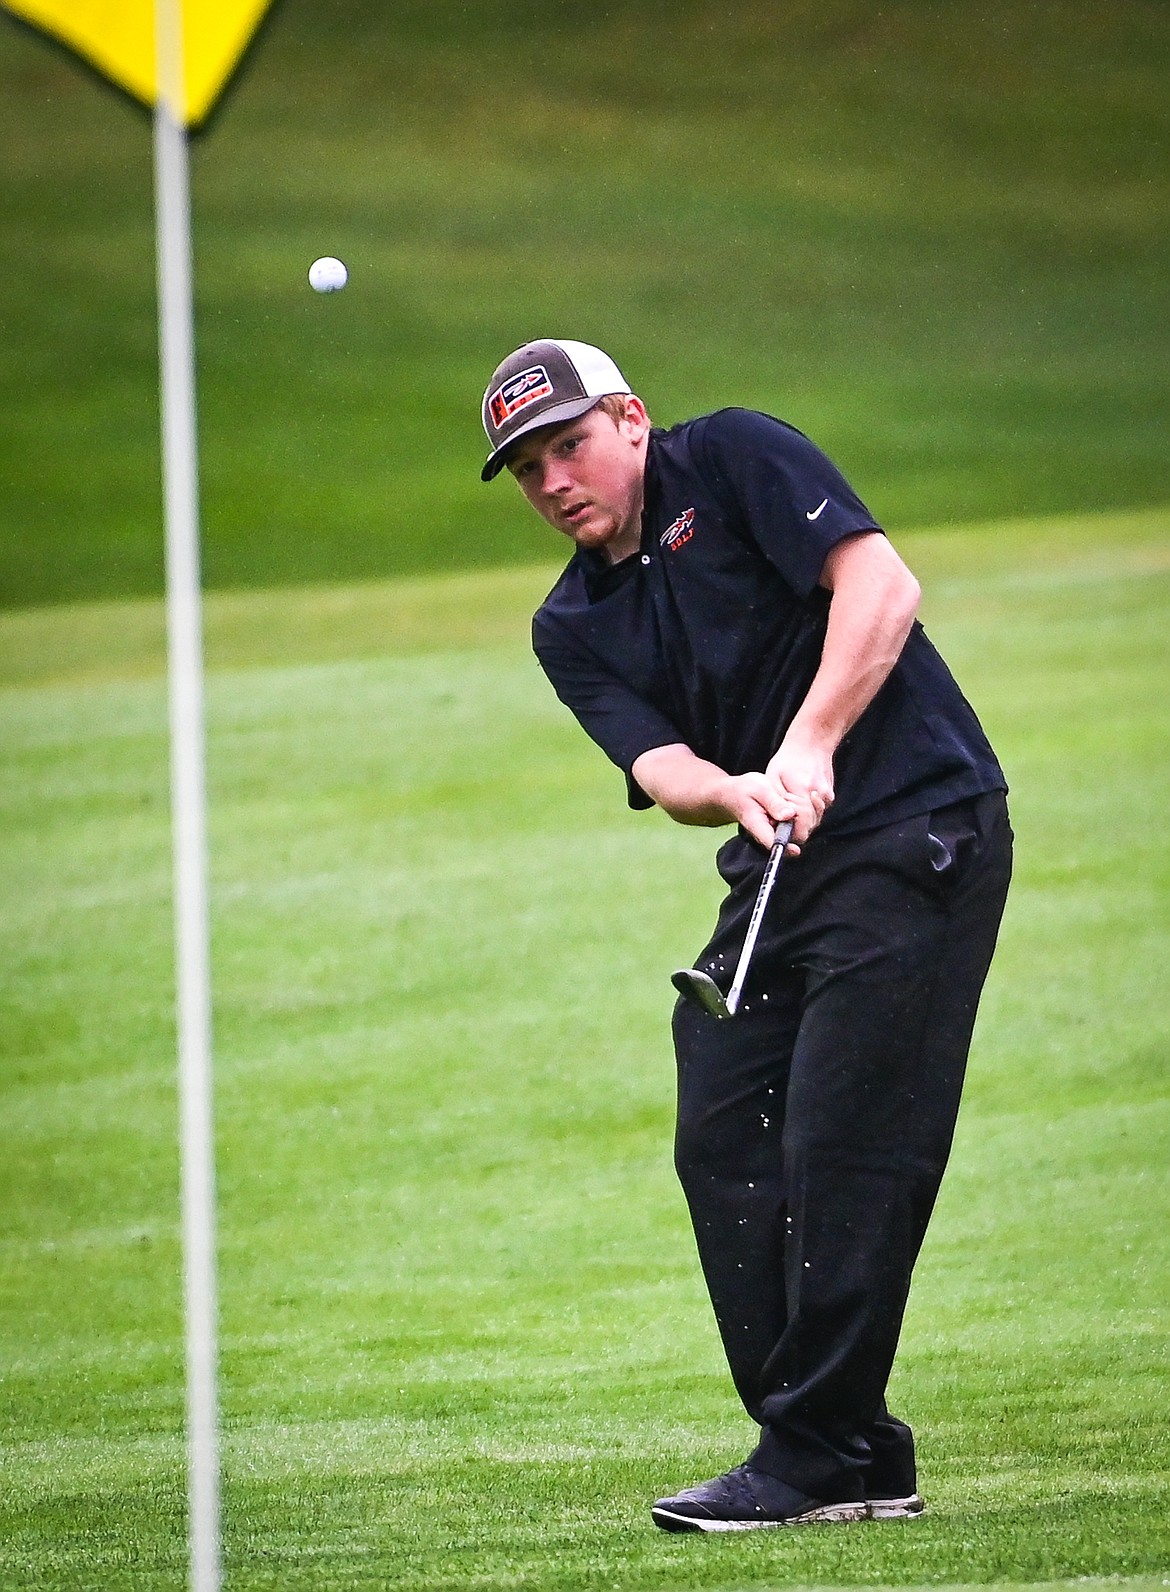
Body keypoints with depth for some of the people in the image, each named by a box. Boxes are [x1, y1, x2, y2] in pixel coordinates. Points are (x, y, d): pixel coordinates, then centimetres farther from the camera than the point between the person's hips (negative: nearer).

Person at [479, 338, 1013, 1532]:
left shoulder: (736, 459, -4)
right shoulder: (572, 627, 13)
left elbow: (880, 585, -16)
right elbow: (657, 766, -2)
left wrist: (808, 747, -25)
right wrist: (734, 792, -24)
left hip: (917, 835, -8)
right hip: (775, 869, 8)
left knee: (841, 1145, -12)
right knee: (720, 1141, 1)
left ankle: (818, 1457, -8)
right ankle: (857, 1464, 6)